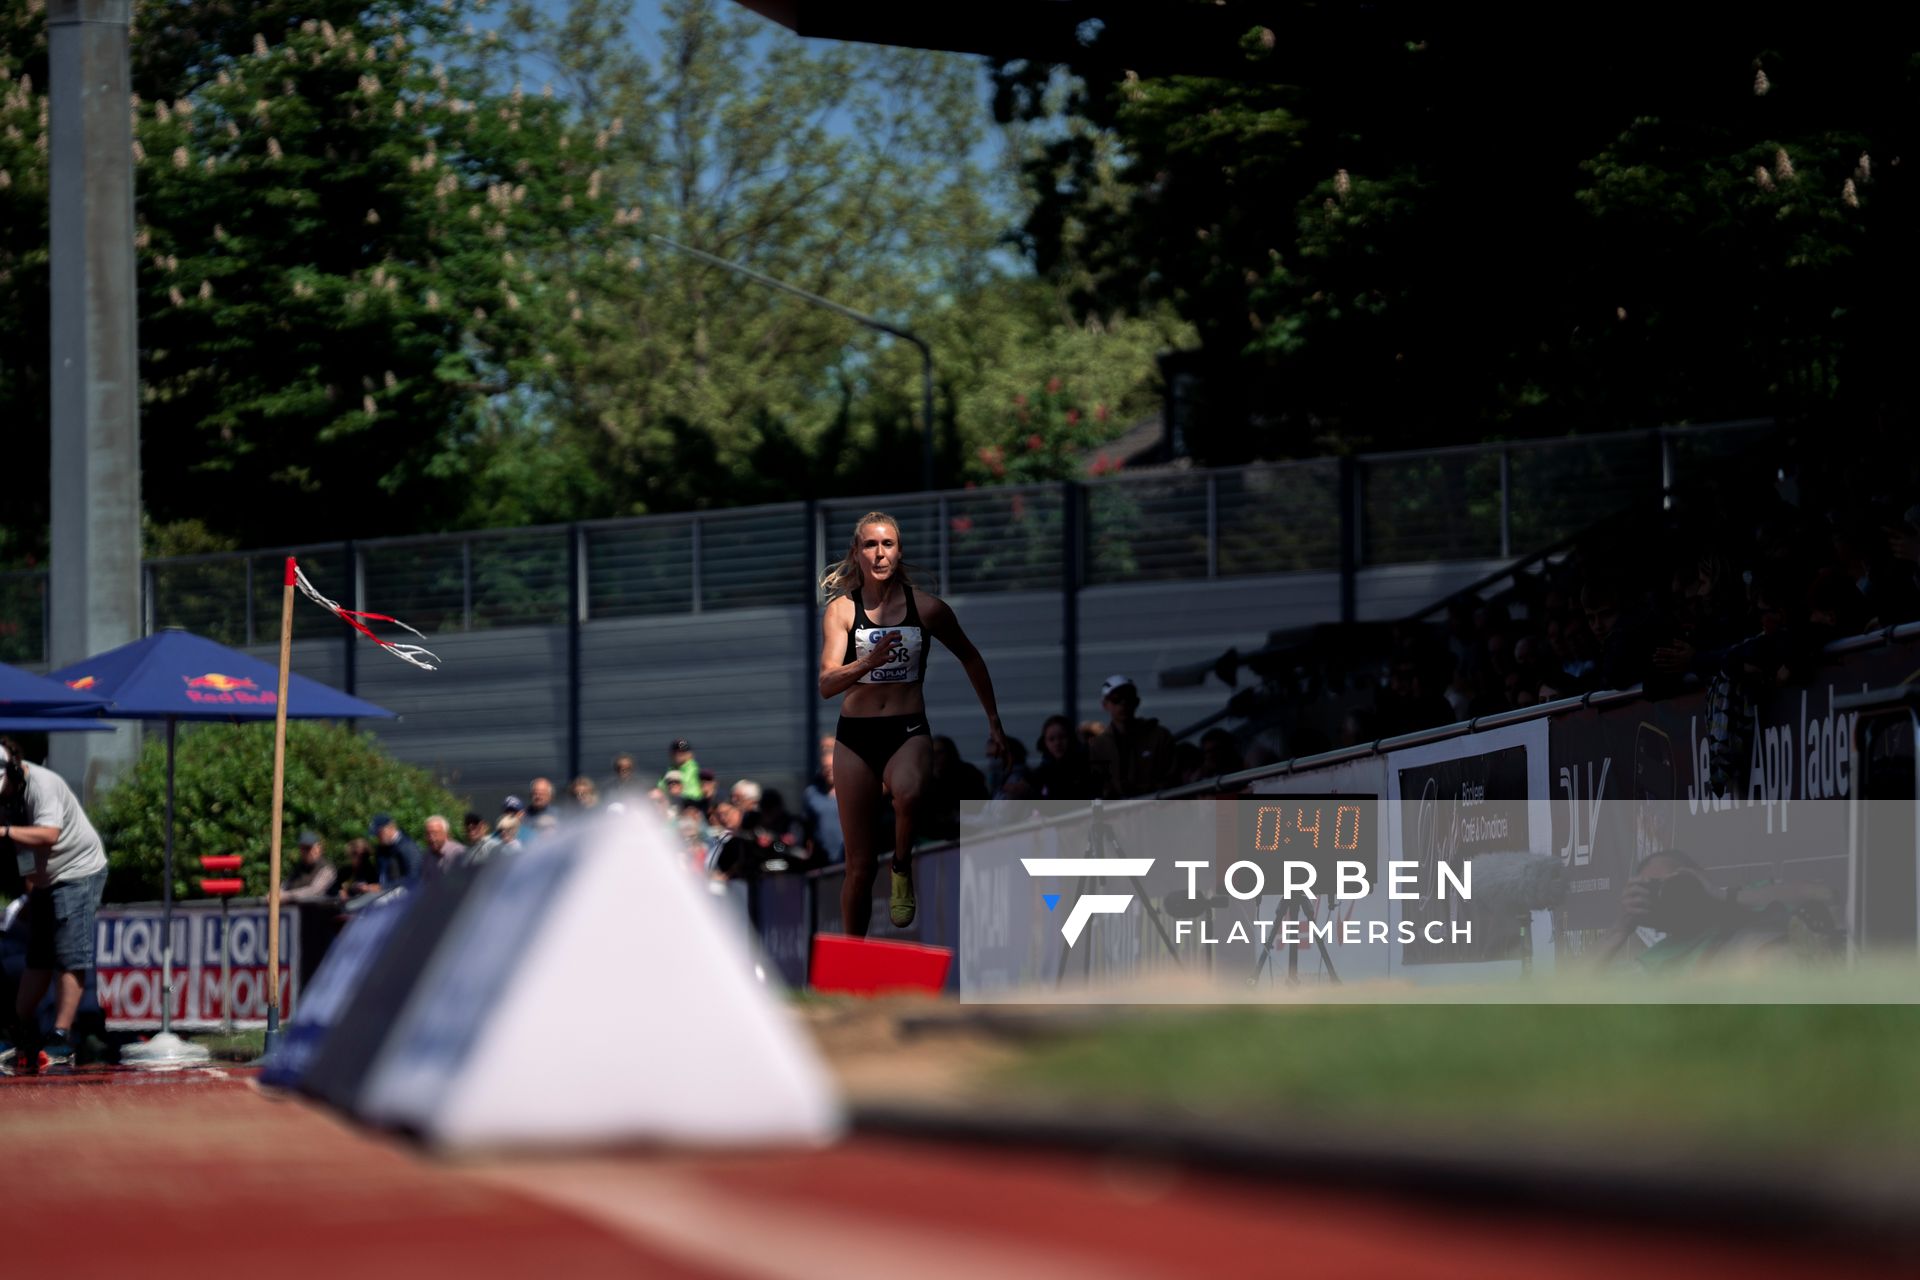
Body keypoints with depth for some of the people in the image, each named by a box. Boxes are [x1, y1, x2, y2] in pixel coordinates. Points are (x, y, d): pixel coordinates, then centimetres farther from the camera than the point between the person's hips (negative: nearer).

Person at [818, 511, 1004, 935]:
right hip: (855, 736, 1)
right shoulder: (841, 609, -2)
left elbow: (970, 658, 17)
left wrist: (994, 720, 19)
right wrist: (868, 663, -30)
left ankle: (902, 869, -8)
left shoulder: (926, 608, 0)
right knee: (859, 865, 3)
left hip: (909, 732, -1)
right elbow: (826, 684, -12)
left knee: (907, 794, -37)